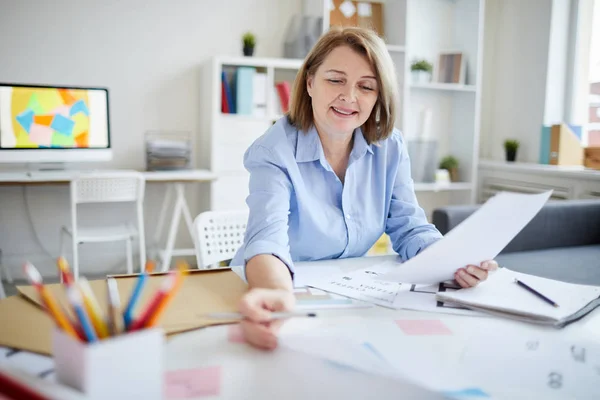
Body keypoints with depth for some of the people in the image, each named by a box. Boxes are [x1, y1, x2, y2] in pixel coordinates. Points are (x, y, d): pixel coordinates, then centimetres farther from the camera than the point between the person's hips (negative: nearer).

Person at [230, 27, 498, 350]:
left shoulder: (389, 147, -1)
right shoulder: (274, 152, -16)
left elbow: (410, 229, -2)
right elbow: (267, 238, -32)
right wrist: (278, 295, -55)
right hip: (290, 294, -3)